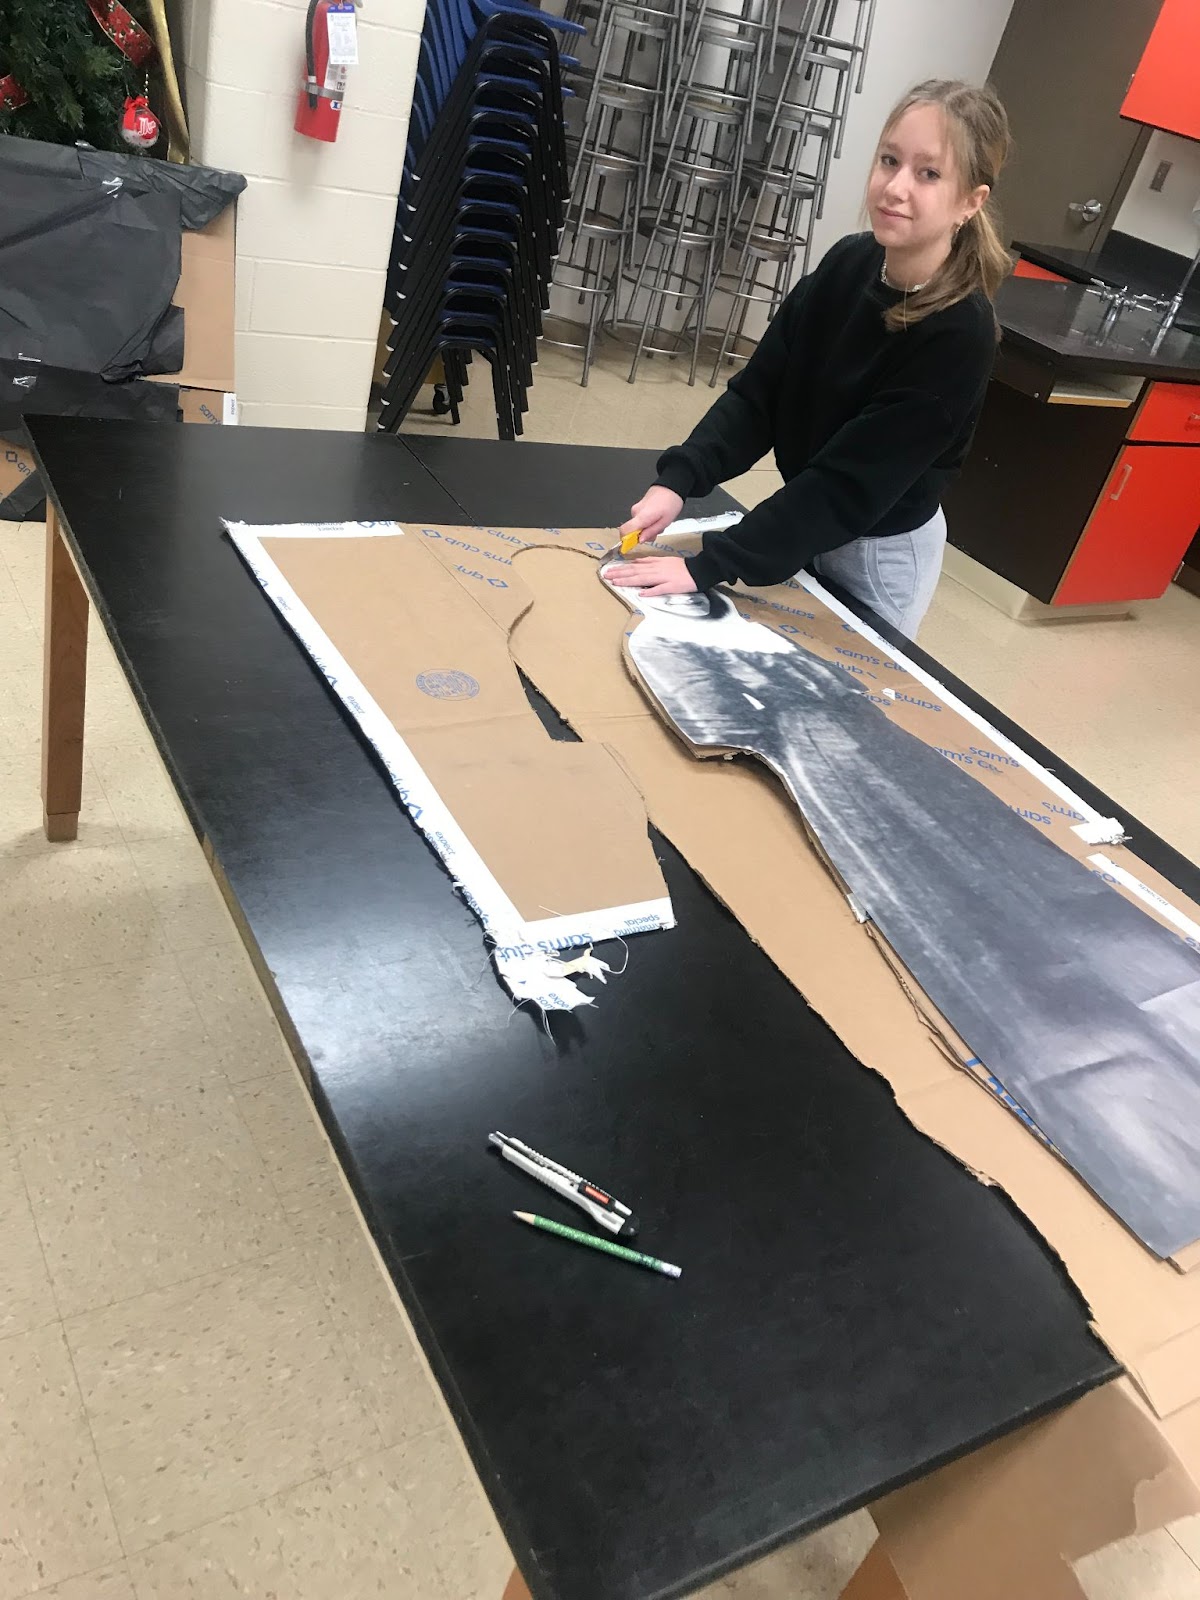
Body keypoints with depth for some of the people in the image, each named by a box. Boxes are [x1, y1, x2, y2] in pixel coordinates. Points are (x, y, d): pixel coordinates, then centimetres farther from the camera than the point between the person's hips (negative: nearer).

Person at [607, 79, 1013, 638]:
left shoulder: (959, 337, -27)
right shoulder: (849, 263, -9)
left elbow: (849, 485, -29)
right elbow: (759, 389, -8)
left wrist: (706, 565, -33)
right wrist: (677, 479, -25)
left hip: (881, 553, -5)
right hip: (802, 525, 6)